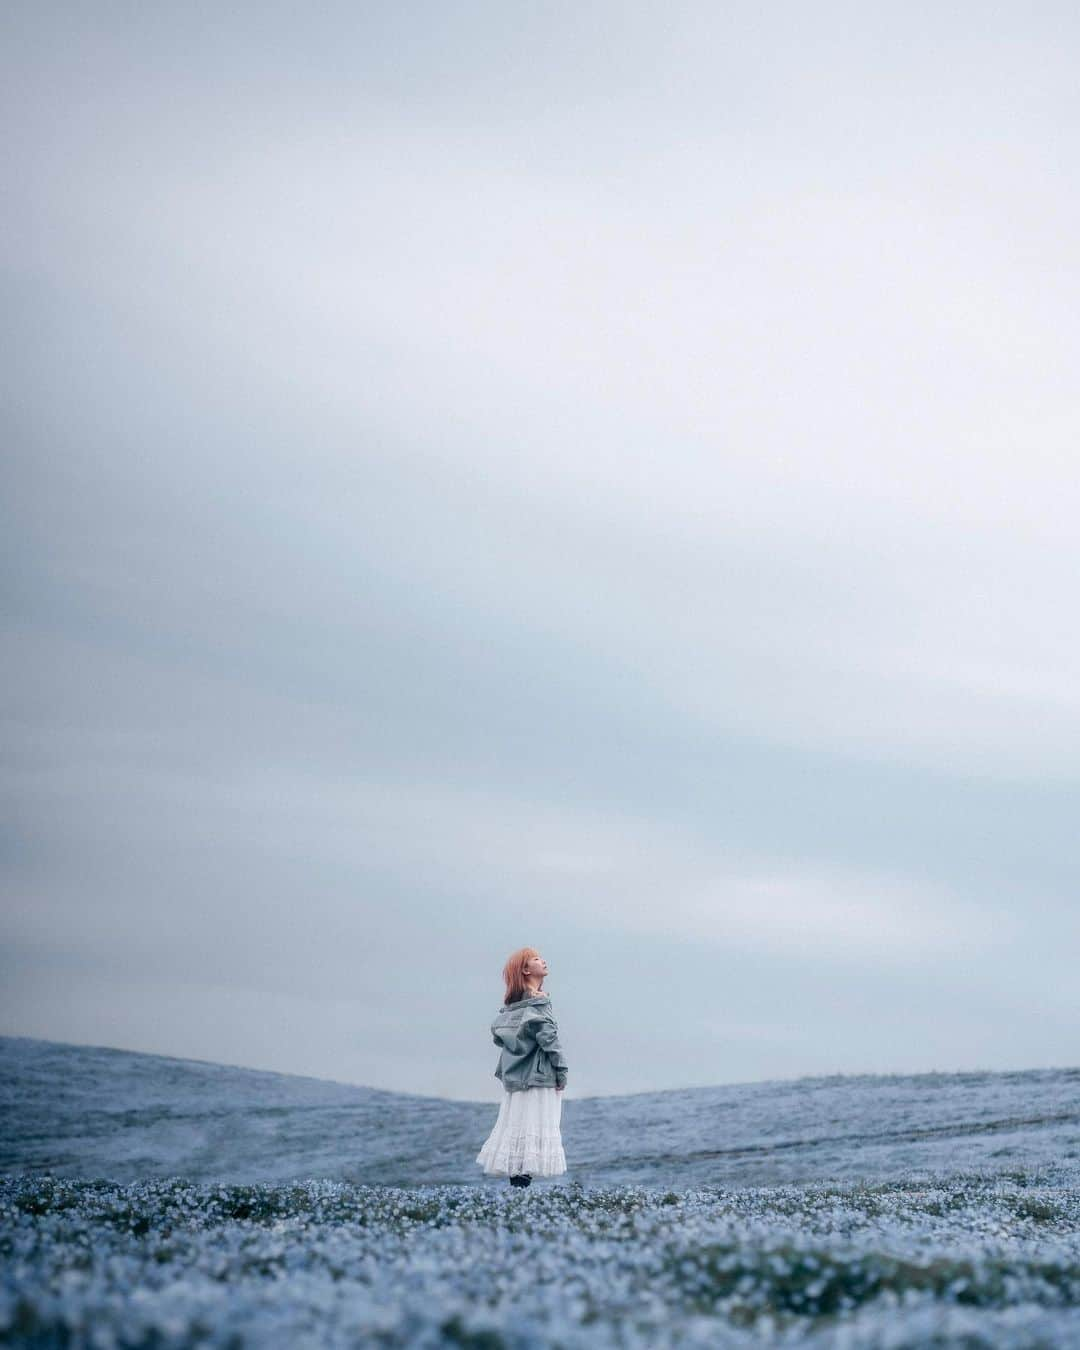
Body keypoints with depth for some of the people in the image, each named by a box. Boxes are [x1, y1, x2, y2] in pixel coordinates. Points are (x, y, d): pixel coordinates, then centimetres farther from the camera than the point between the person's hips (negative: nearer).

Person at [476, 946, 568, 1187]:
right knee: (533, 1128, -7)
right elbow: (548, 1038, -17)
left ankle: (516, 1184, 11)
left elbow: (497, 1031, 13)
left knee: (515, 1127, 9)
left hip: (515, 1075, 8)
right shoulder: (537, 1002, -12)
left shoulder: (511, 1003, 11)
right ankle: (522, 1186, -11)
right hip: (538, 1076, -8)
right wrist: (561, 1071, -11)